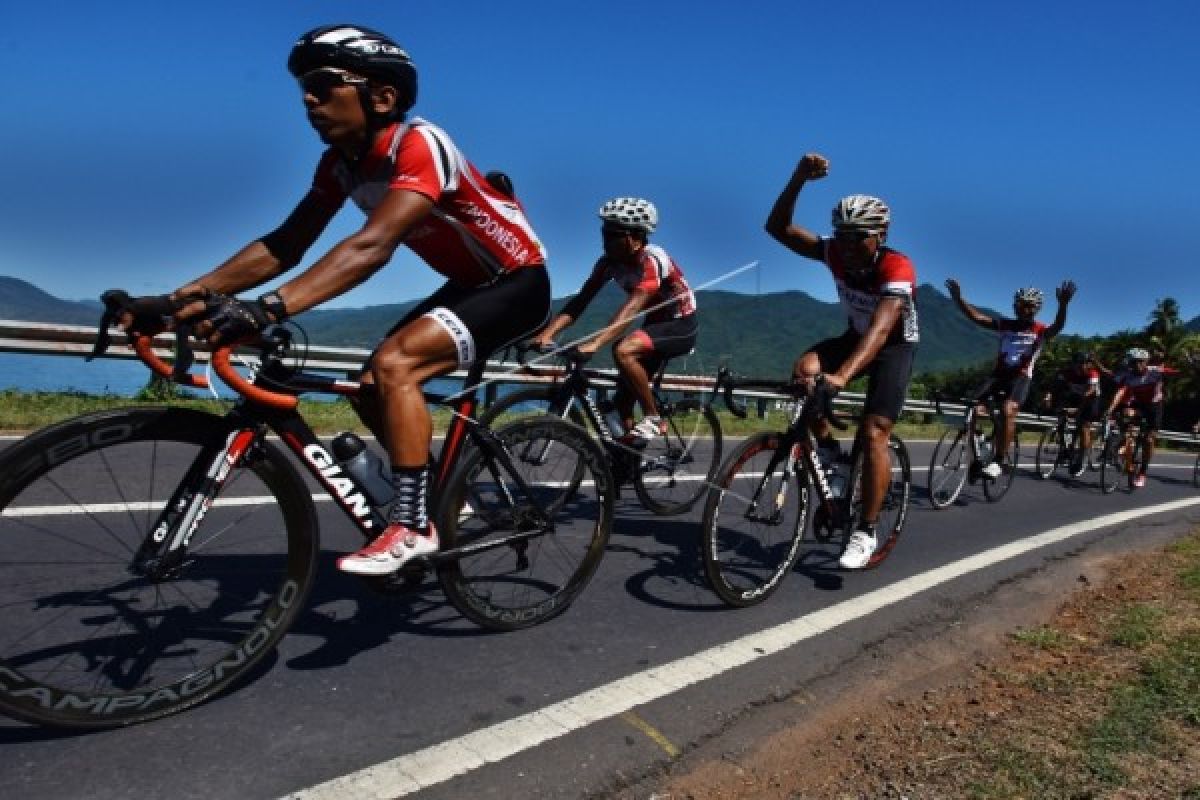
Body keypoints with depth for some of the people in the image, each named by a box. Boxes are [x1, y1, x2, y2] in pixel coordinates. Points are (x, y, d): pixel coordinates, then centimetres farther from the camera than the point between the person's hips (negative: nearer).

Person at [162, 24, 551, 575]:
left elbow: (373, 246, -40)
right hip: (467, 283, 8)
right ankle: (440, 498, 18)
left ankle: (412, 526, -17)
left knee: (393, 364, -26)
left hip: (518, 282, -8)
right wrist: (183, 296, -17)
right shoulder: (340, 164, -2)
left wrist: (265, 310, -51)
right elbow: (283, 246, -6)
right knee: (370, 387, 0)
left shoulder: (419, 143, -26)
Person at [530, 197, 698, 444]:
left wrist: (593, 343, -54)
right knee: (622, 400, 2)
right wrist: (546, 334, -31)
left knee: (622, 351, -32)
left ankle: (653, 419, -17)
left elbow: (630, 309, -41)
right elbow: (580, 301, -16)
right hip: (655, 322, 7)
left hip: (681, 325, -7)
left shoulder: (652, 260, -28)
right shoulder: (608, 263, -9)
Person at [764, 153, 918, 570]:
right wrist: (798, 178, -38)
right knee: (804, 369, -28)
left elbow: (880, 328, -47)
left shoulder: (897, 267, -32)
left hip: (895, 346, -4)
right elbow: (777, 227, -23)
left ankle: (866, 532, -6)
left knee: (874, 432, -18)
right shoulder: (835, 253, -17)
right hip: (855, 336, 4)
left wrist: (842, 375, -63)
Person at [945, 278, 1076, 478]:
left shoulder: (1040, 331, 0)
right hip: (998, 373, 4)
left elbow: (1057, 327, -23)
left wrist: (1063, 304, -43)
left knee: (1008, 410, -29)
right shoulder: (1005, 325, 8)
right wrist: (957, 298, -18)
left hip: (1021, 377, -3)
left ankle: (1000, 460, -19)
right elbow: (976, 317, -2)